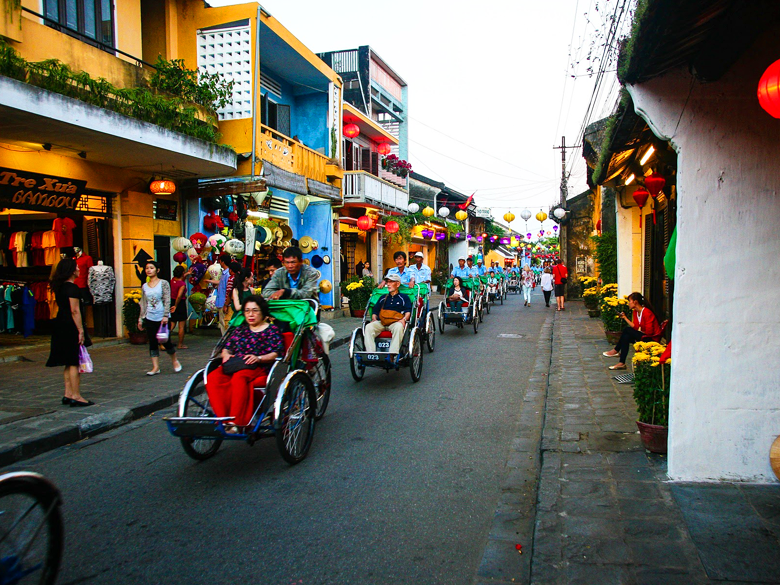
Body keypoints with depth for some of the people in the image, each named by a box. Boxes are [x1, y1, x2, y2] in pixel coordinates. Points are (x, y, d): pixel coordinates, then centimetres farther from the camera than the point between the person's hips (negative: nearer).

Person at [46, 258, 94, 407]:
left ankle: (68, 394, 17)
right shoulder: (72, 287, -15)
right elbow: (75, 311, -19)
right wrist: (81, 331, -18)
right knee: (75, 362, -5)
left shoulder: (59, 287, 13)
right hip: (71, 328, -9)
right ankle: (76, 396, -3)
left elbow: (63, 308, 16)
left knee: (69, 363, 14)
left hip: (61, 327, 9)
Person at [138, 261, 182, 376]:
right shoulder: (144, 286, 9)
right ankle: (155, 367, 10)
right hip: (149, 318, 4)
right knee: (152, 343, 4)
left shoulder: (164, 283, -2)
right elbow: (143, 304, 13)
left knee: (165, 341, -2)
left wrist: (165, 315, -15)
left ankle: (174, 360, 23)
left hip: (161, 318, -4)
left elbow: (167, 300, -7)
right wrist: (140, 319, 11)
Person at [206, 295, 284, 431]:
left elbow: (276, 353, 0)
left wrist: (258, 358, -17)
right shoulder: (240, 329, 28)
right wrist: (225, 354, -1)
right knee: (212, 378, -27)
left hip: (259, 368, -5)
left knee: (239, 377, -39)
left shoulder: (272, 330, 13)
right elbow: (227, 347, 23)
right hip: (234, 367, 5)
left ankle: (237, 422, -40)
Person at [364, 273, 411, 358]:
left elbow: (408, 311, 7)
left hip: (395, 322, -3)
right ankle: (370, 353, -33)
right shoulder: (383, 298, 29)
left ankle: (393, 354, -45)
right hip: (381, 322, 4)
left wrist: (404, 319, -14)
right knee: (368, 327, -28)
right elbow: (375, 310, 26)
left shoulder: (403, 298, 18)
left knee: (399, 327, -40)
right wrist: (374, 318, 4)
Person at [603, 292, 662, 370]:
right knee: (626, 337, -12)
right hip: (643, 335, 9)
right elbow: (635, 327, 5)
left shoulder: (647, 312, -20)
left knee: (627, 330, -18)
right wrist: (625, 318, 4)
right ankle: (622, 363, -15)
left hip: (652, 338, -9)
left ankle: (616, 351, -8)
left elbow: (649, 331, -21)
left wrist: (640, 332, -6)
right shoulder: (635, 311, 8)